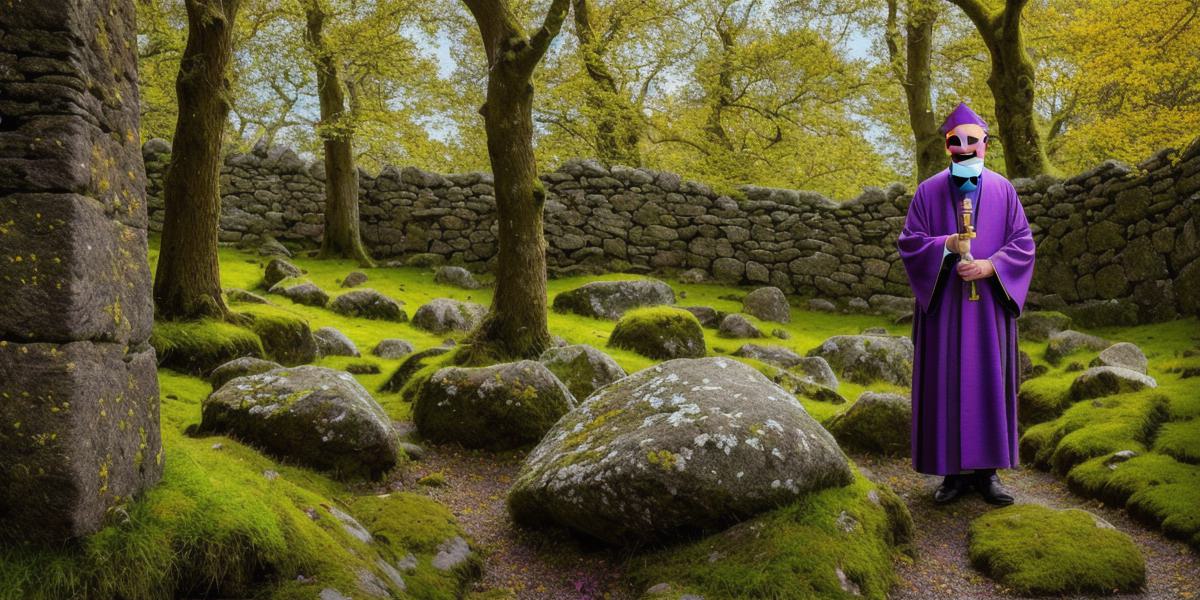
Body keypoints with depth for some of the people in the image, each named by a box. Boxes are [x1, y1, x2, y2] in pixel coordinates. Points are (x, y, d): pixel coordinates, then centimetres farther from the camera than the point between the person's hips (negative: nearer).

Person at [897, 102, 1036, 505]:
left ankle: (987, 470, 9)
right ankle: (953, 470, 6)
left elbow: (1022, 243, 4)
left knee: (989, 382, 2)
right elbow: (909, 241, 1)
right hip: (944, 304, -1)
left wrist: (990, 266, -14)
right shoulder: (929, 191, 5)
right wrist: (946, 245, -18)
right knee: (946, 384, -1)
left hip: (989, 305, 1)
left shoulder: (1003, 190, 8)